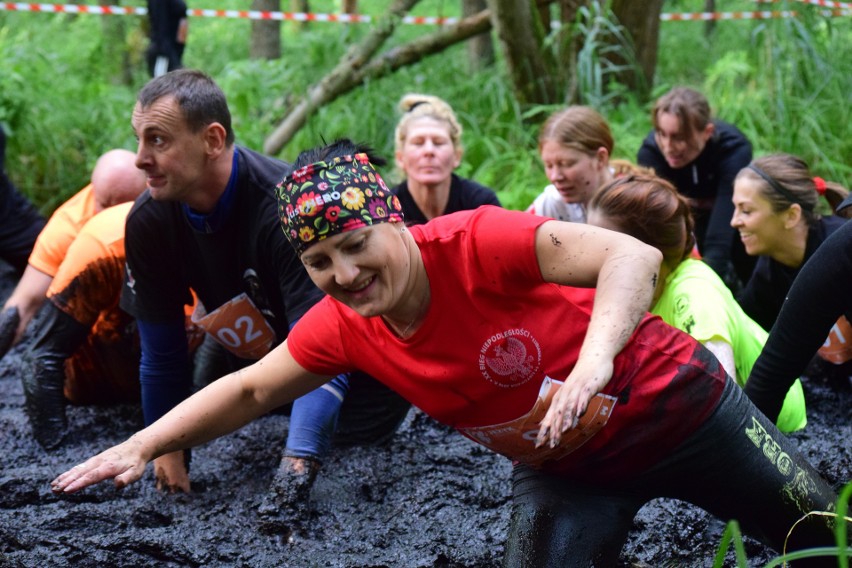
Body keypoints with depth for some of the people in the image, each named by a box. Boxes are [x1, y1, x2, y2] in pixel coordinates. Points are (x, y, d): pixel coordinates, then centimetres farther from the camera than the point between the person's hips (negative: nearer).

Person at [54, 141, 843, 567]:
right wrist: (140, 446, -6)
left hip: (673, 405, -4)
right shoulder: (342, 330, -11)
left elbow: (631, 257, -36)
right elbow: (249, 389, 1)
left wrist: (595, 357, -52)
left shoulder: (474, 242, -30)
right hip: (565, 470, 4)